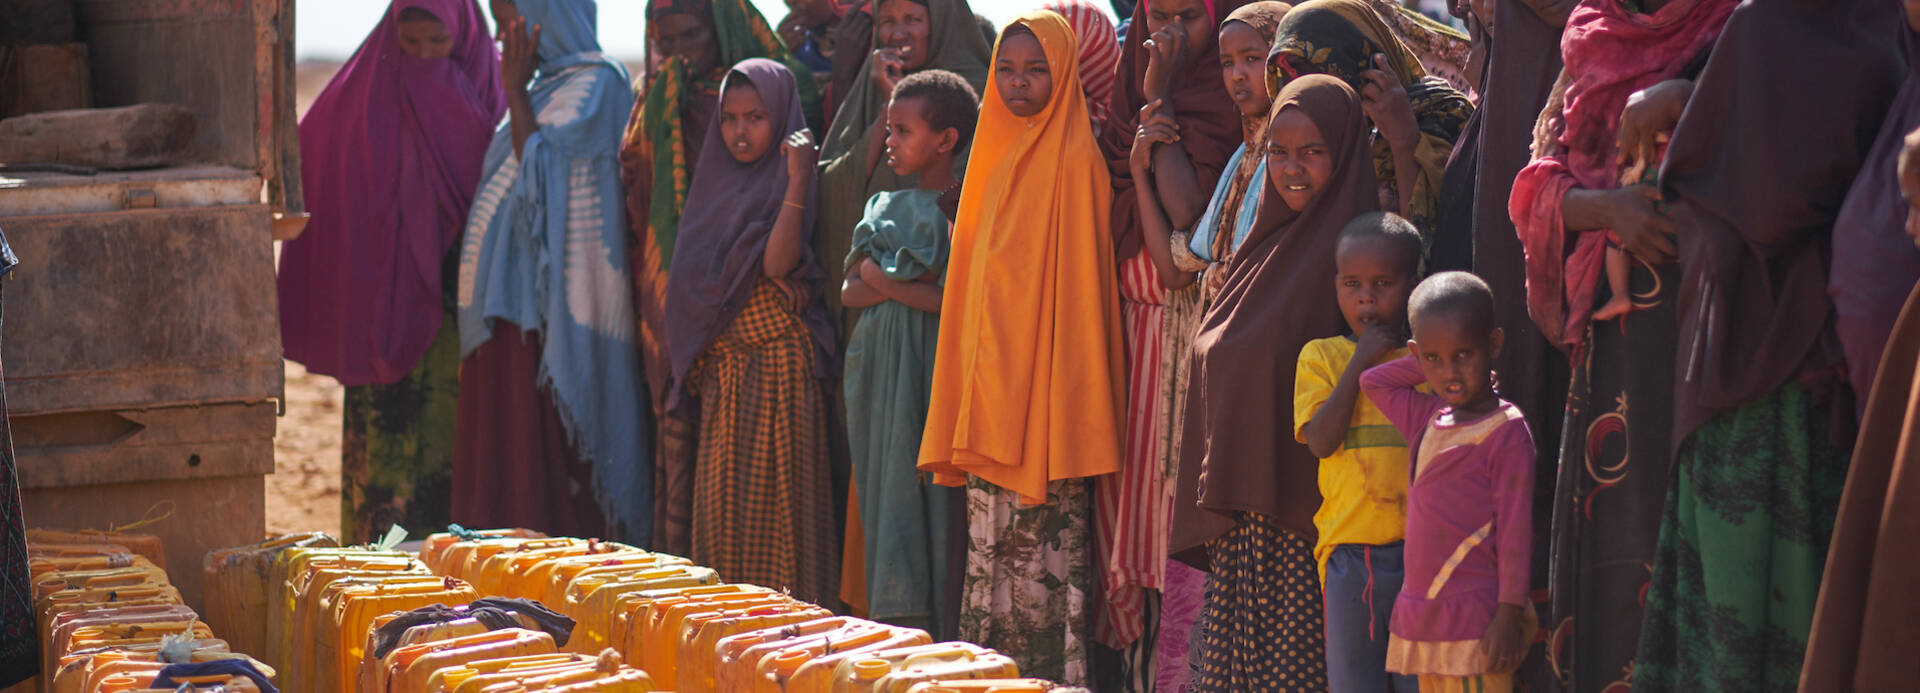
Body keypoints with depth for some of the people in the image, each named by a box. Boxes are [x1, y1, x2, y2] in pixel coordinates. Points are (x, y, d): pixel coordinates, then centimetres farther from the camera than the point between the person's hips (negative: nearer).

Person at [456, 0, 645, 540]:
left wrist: (514, 90, -11)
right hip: (513, 292, 9)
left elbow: (540, 165, -17)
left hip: (549, 301, -9)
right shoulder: (548, 84, 19)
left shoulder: (594, 82, -8)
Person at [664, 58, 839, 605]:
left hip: (780, 359, -6)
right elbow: (693, 271, 3)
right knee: (721, 491, 6)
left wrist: (799, 179, -25)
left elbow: (778, 261, -19)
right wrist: (771, 272, -11)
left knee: (774, 490, -6)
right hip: (722, 364, 6)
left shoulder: (789, 182, -5)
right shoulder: (719, 182, 13)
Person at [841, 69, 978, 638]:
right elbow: (851, 292, 10)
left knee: (929, 502, -7)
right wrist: (907, 285, -9)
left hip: (935, 374, -7)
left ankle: (938, 645, -4)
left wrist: (884, 281, -7)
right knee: (885, 504, 6)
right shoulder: (890, 207, 15)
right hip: (882, 374, 7)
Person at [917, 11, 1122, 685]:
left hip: (1042, 386, -8)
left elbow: (1077, 289, -12)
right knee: (991, 546, 10)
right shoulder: (997, 155, 14)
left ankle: (1054, 671, -1)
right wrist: (972, 395, 14)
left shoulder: (1073, 161, -9)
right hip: (989, 390, 8)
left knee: (1043, 544, -5)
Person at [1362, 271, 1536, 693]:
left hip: (1476, 624, -8)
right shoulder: (1428, 420, 12)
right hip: (1423, 619, 8)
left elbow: (1515, 529, -12)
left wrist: (1509, 614, -15)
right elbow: (1371, 382, 29)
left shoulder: (1506, 431, -9)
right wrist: (1423, 364, 15)